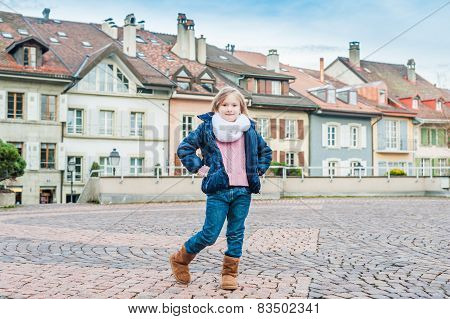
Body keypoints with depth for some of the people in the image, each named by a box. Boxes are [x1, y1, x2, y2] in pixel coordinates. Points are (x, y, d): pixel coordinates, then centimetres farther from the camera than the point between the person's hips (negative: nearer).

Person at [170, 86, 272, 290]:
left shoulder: (249, 130, 10)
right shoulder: (207, 127, 2)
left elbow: (266, 152, 25)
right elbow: (184, 148, 7)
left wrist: (258, 171, 13)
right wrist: (198, 167, -2)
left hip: (243, 191, 4)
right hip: (218, 191, -3)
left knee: (236, 234, 8)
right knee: (210, 234, -2)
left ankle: (230, 273, 21)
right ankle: (180, 259, 19)